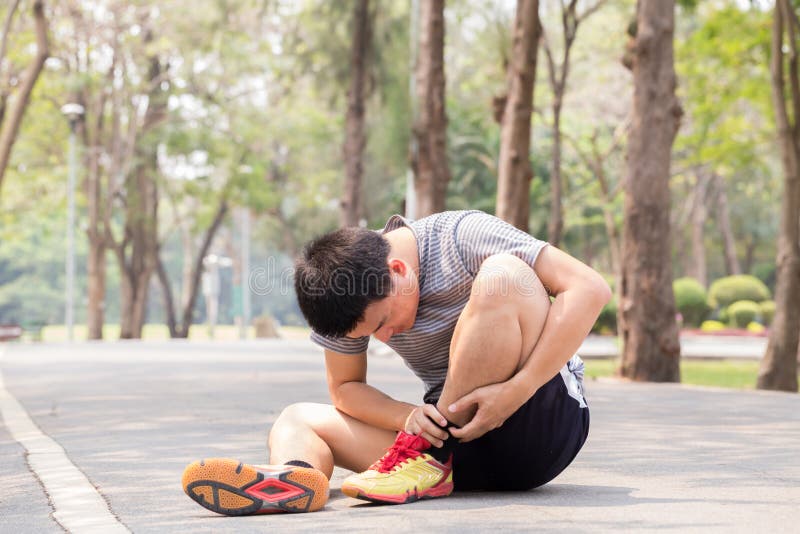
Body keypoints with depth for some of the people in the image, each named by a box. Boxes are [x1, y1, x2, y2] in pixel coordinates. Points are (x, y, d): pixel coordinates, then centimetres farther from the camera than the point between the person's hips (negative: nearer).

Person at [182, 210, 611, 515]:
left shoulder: (460, 236, -15)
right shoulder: (350, 299, 0)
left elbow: (590, 288, -22)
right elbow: (345, 389, 6)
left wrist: (516, 389, -28)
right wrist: (410, 416, -15)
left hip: (543, 418, -6)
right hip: (454, 435, 6)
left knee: (504, 274, -29)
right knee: (296, 419, -2)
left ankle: (428, 459, -25)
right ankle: (294, 475, -41)